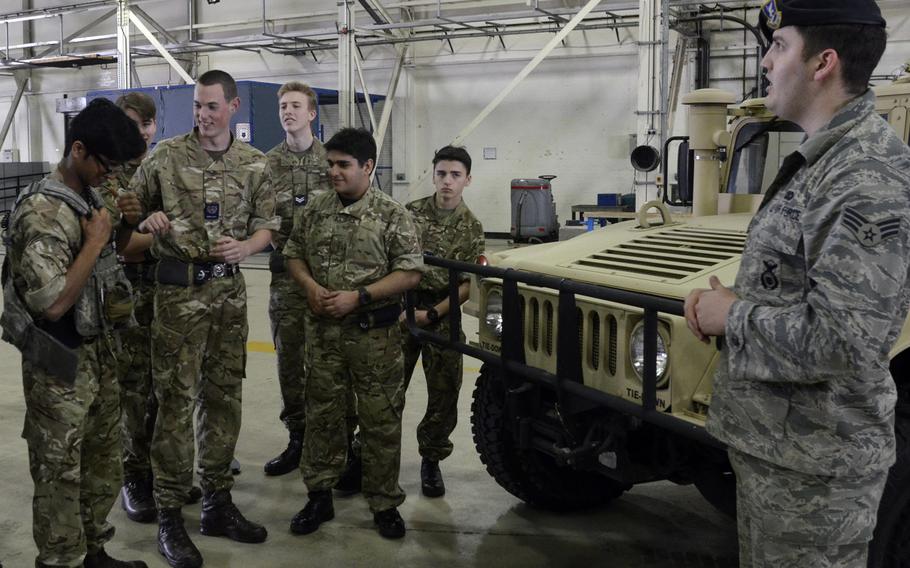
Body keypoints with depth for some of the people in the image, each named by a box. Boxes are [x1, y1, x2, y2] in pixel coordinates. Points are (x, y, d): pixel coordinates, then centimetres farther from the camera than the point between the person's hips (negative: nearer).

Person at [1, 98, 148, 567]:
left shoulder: (90, 198, 7)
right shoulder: (41, 210, -20)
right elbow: (52, 302, -26)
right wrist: (95, 241, -19)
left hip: (99, 353, 9)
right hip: (60, 367, -9)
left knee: (102, 465, 19)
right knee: (60, 476, 5)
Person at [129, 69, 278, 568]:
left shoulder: (254, 163, 6)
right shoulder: (167, 155, -2)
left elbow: (266, 224, 9)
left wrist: (245, 247, -11)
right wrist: (148, 221, -15)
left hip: (229, 288, 4)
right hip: (180, 288, -4)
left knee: (225, 396, 10)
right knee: (176, 398, -3)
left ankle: (217, 503, 23)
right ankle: (169, 515, 8)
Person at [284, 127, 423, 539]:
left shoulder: (391, 215, -6)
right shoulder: (316, 210, 6)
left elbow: (410, 273, -9)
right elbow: (293, 254, 13)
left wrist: (358, 297, -17)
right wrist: (310, 287, -8)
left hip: (374, 333, -3)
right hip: (323, 329, 4)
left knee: (381, 420, 4)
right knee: (321, 413, 11)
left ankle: (384, 503, 18)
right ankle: (319, 497, 24)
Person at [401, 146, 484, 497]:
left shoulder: (472, 229, 0)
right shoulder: (411, 213, 0)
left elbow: (468, 284, -3)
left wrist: (432, 314, -12)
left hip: (442, 314, 0)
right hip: (402, 307, 0)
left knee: (445, 393, 3)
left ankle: (431, 460, 20)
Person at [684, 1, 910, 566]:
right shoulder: (821, 158, 9)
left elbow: (838, 341, -30)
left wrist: (731, 316, -16)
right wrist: (725, 301, 2)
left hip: (814, 464, -9)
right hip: (770, 438, 9)